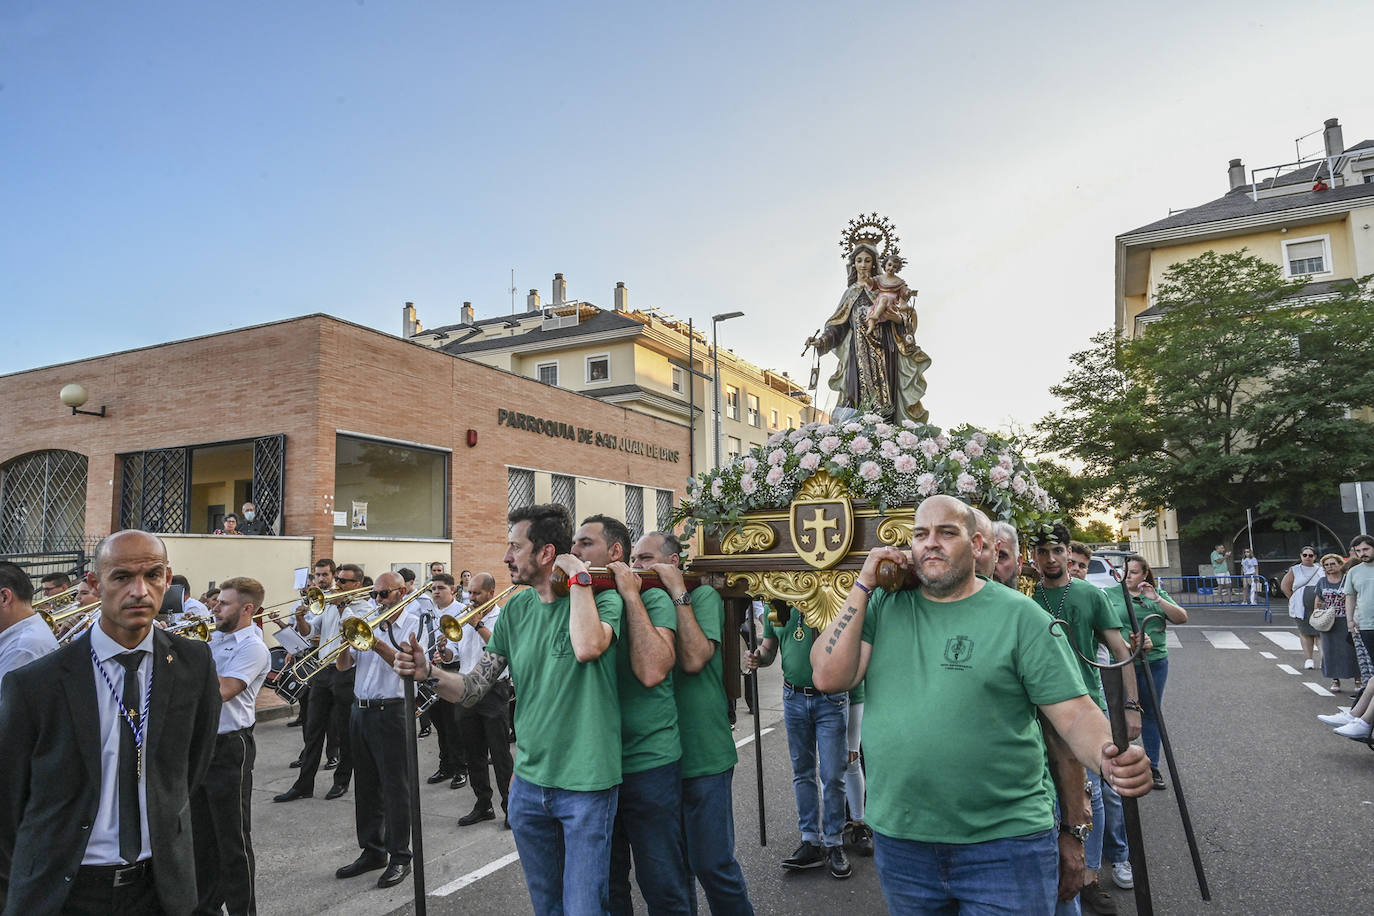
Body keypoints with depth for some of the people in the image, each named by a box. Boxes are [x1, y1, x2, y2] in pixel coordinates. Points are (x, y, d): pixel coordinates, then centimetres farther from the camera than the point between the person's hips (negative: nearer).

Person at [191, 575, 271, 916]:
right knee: (201, 833, 19)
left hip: (229, 748, -8)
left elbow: (221, 690, -25)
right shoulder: (213, 638, 9)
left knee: (232, 837, 2)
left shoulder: (252, 647, -15)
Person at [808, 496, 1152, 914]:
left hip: (1006, 843, -3)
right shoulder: (884, 606, 2)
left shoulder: (1018, 615, -5)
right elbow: (828, 677, -7)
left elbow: (1075, 712, -6)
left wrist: (1110, 757, -27)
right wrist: (864, 585, -10)